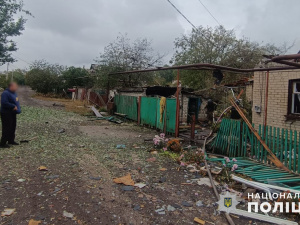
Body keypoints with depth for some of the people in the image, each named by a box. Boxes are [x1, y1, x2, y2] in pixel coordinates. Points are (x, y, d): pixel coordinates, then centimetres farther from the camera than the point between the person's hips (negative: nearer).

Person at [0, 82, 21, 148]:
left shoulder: (13, 93, 14)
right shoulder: (5, 93, -16)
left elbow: (16, 102, 22)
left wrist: (18, 108, 5)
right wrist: (13, 106, -21)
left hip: (13, 113, 10)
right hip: (6, 114, -10)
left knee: (13, 127, 16)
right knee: (7, 128, -7)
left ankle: (11, 140, 29)